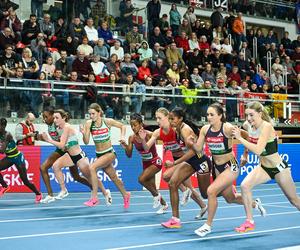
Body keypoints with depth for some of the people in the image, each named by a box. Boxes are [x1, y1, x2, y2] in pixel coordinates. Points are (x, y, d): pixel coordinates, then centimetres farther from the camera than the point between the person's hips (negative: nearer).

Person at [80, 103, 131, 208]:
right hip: (99, 154, 4)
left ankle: (94, 198, -21)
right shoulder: (88, 124, -6)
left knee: (92, 167, -26)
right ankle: (125, 195, 43)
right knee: (114, 178, 17)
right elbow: (86, 142, -8)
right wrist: (84, 133, -26)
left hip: (109, 153, -4)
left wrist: (122, 137, -11)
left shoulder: (108, 121, -12)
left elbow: (123, 126, 4)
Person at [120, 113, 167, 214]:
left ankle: (156, 195, 0)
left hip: (155, 162, -6)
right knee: (152, 187, 11)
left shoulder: (148, 134, -22)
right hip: (145, 163, 6)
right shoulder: (132, 138, -8)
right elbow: (129, 155, -5)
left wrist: (143, 138, -46)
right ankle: (163, 204, 35)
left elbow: (148, 148, -34)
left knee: (141, 179, -26)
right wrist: (125, 147, -23)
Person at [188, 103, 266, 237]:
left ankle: (208, 225, -2)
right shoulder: (205, 129, -7)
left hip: (230, 167, -7)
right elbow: (199, 149, -4)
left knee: (211, 191, -21)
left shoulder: (227, 128, -22)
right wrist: (192, 143, -22)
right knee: (230, 198, 21)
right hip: (216, 167, 7)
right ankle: (255, 203, 51)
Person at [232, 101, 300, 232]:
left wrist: (239, 138, -33)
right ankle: (249, 222, -8)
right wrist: (245, 153, 9)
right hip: (263, 167, 6)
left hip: (279, 168, -5)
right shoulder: (247, 125, -7)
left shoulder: (266, 127, -27)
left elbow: (258, 150, -37)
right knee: (245, 185, -19)